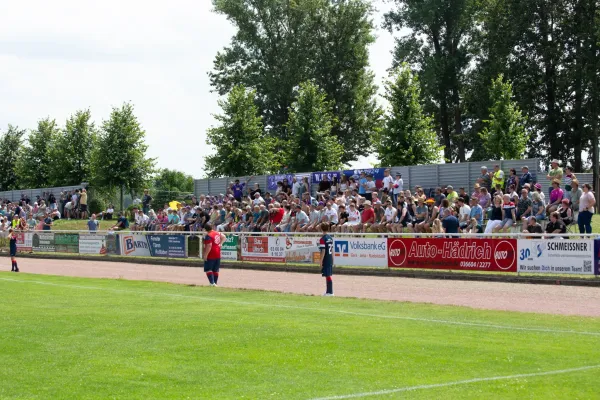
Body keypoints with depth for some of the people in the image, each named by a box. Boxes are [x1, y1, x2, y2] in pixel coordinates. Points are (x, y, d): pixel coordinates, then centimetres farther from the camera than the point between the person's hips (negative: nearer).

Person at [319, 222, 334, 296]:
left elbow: (323, 251, -17)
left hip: (325, 260, -8)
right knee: (329, 275, 14)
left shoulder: (322, 239, -14)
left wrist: (321, 262, -13)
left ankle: (330, 292, -3)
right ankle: (328, 291, 20)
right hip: (330, 259, 8)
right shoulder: (330, 238, 10)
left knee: (328, 276, -4)